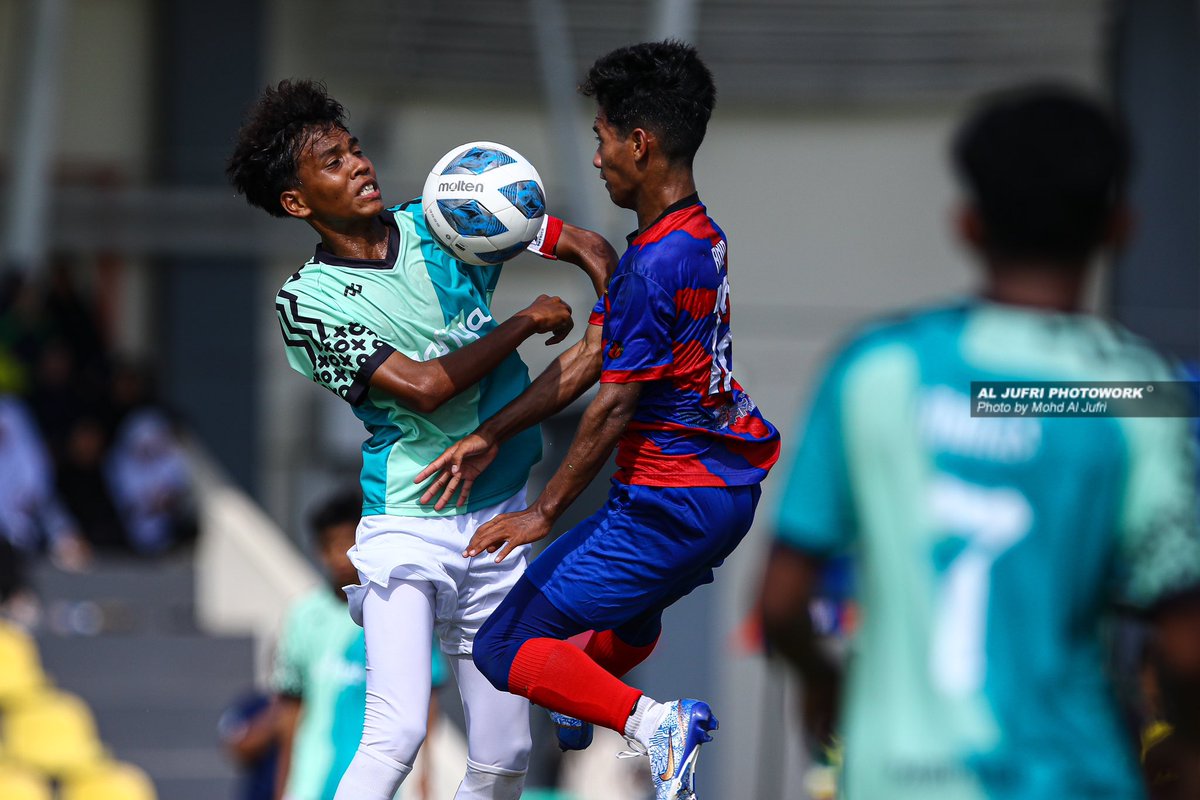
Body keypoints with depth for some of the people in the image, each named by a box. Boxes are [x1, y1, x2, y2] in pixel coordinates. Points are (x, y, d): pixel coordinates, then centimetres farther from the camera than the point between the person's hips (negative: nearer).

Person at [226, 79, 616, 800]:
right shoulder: (309, 301, -7)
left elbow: (588, 248, 10)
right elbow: (421, 387, -17)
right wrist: (527, 323, -11)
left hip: (501, 518, 5)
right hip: (406, 524, -5)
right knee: (397, 734, -23)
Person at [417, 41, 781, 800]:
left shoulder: (657, 264, -22)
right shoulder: (702, 237, 8)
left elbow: (613, 406, -18)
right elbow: (589, 359, 11)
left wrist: (546, 512, -9)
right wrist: (489, 437, 10)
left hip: (669, 502, -10)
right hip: (727, 489, 10)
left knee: (504, 648, -6)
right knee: (632, 611, 39)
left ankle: (652, 723, -19)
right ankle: (580, 704, 64)